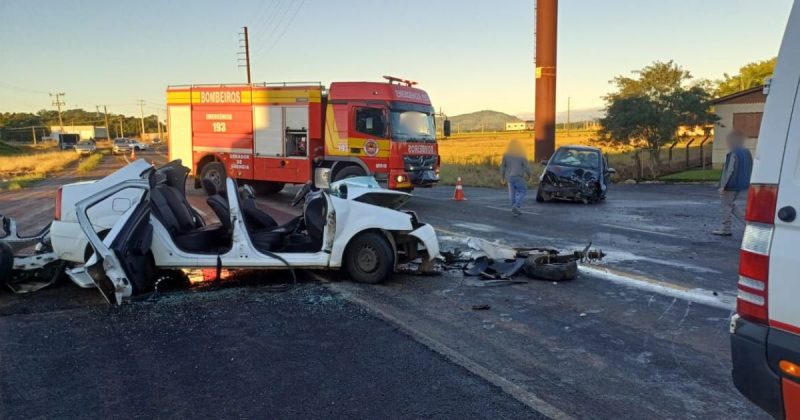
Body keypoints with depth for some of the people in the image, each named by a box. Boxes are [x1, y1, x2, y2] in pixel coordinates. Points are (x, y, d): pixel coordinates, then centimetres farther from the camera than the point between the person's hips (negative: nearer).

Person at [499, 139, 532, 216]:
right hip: (519, 177, -4)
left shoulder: (506, 155, 4)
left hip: (509, 177, 4)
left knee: (512, 193, 10)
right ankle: (516, 206, -12)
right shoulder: (521, 155, -5)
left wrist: (502, 177, 15)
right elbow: (527, 167, -6)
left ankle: (515, 209, 11)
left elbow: (502, 167, 6)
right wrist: (529, 175, 10)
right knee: (522, 192, 5)